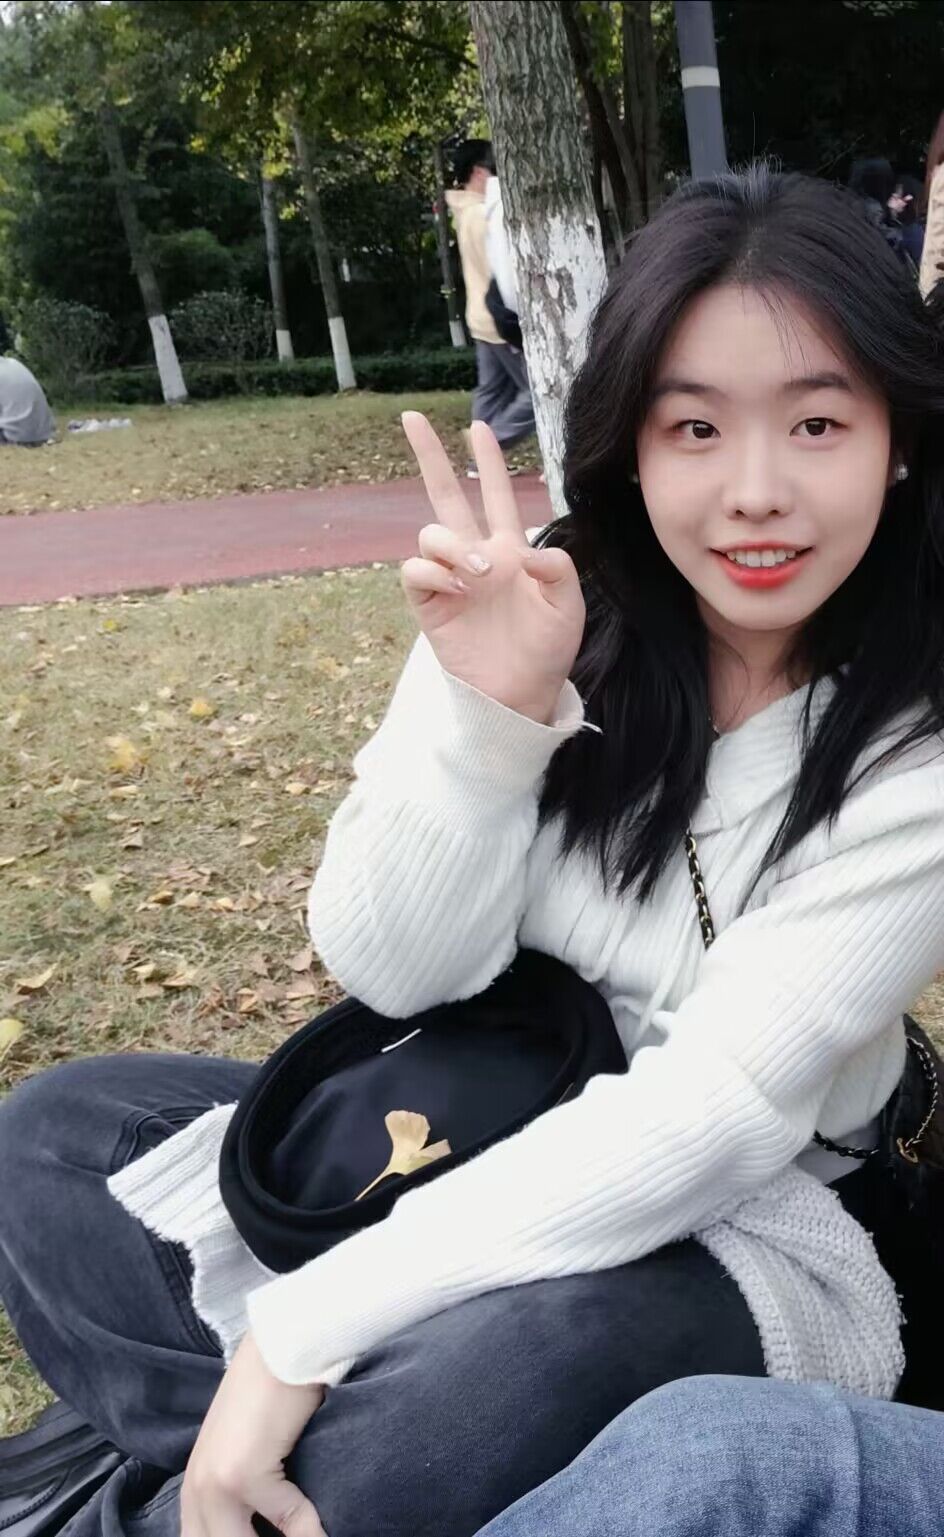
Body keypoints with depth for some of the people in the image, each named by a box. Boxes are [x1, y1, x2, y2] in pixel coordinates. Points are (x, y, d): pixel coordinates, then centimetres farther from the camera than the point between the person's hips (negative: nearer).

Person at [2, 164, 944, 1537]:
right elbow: (390, 972, -11)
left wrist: (303, 1325, -26)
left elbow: (720, 1109, -25)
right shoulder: (555, 610, -10)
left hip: (755, 1219, -3)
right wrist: (490, 708, -29)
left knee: (550, 1349, -36)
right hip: (477, 1145, 4)